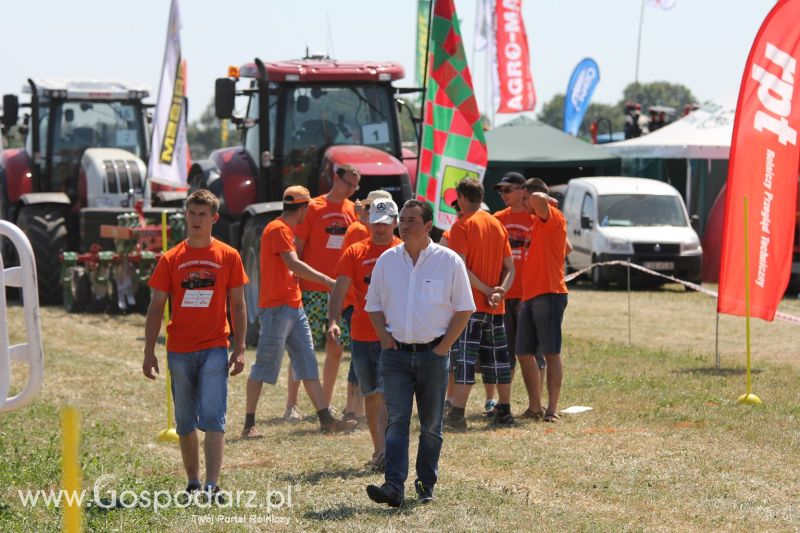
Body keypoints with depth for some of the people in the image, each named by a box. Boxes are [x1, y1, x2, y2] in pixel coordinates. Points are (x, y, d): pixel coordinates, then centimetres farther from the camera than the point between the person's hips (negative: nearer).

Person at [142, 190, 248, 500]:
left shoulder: (228, 257, 3)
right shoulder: (171, 259, 4)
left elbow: (237, 305, 6)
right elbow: (156, 308, 6)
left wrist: (240, 349, -1)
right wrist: (149, 352, 0)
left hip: (214, 349, -2)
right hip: (179, 352, 2)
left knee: (213, 419, -12)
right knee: (185, 422, 8)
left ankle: (212, 486, -16)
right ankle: (193, 483, 19)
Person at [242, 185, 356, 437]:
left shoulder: (287, 230, 19)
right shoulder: (277, 229, -12)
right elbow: (294, 264, -22)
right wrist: (327, 281, -22)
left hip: (294, 306, 10)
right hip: (277, 307, -10)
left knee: (308, 364, 7)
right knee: (264, 366, -5)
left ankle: (326, 420, 6)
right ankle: (249, 424, 0)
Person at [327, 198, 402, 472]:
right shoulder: (355, 252, 6)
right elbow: (340, 288, -1)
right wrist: (333, 321, -16)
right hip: (361, 335, 3)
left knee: (386, 394, -14)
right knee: (371, 395, 12)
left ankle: (384, 453, -19)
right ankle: (378, 451, 23)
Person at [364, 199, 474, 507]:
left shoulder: (449, 262, -2)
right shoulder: (387, 261, 7)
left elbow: (464, 309, 1)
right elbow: (374, 305, 14)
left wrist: (443, 346, -6)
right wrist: (385, 338, -1)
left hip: (433, 353, -1)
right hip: (396, 353, 1)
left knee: (431, 424, 7)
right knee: (396, 420, -9)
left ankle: (426, 484, 19)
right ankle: (393, 487, -18)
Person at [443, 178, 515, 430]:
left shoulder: (462, 225, -7)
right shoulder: (497, 224, 13)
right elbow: (510, 268, 10)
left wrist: (487, 291, -13)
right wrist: (500, 291, -5)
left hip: (470, 305, -6)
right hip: (495, 306, 6)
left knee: (465, 358, -9)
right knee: (498, 357, 14)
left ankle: (457, 414, -15)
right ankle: (504, 411, 19)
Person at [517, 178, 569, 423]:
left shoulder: (553, 218, -9)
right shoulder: (537, 223, 20)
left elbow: (538, 199, -30)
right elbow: (566, 248, 33)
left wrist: (546, 199, -9)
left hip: (549, 295, -10)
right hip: (529, 296, 10)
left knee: (551, 353, -8)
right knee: (525, 353, 8)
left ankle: (552, 409, -8)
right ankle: (535, 407, 14)